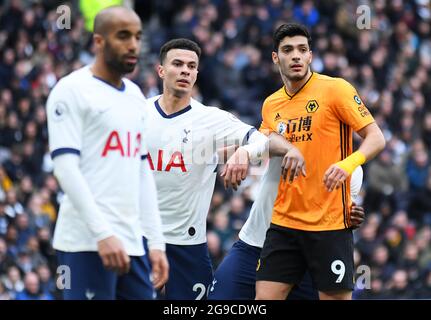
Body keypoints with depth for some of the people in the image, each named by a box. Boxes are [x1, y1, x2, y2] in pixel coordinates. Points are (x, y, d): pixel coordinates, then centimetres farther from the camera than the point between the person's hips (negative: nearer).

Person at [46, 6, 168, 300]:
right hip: (87, 242, -7)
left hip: (132, 242, 7)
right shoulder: (72, 90, -5)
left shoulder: (135, 96, 18)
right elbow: (66, 166, -13)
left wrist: (156, 242, 13)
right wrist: (103, 233, -20)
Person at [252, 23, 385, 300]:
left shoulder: (335, 89, -5)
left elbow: (376, 138, -8)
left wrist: (349, 163, -27)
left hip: (330, 223, -5)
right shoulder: (271, 105, 11)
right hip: (284, 222, 5)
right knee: (264, 297, -2)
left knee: (336, 296, -4)